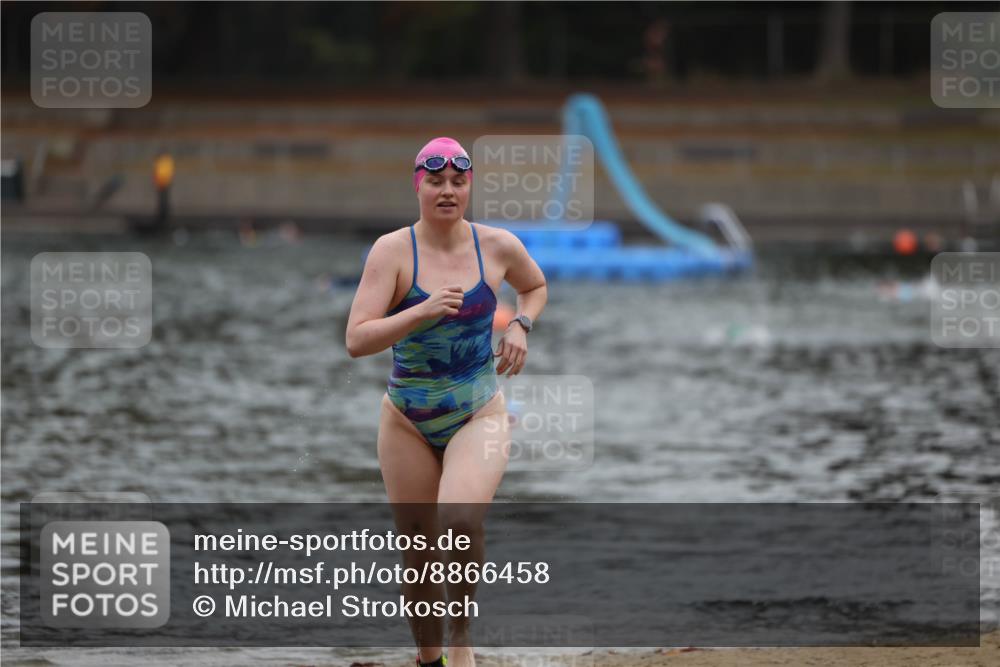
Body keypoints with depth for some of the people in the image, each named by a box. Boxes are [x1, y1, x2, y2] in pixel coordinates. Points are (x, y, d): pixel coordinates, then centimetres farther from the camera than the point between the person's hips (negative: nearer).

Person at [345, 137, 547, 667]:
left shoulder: (498, 246, -3)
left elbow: (535, 286, 21)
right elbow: (356, 340, -19)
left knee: (461, 520, -27)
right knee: (417, 554, 7)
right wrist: (423, 311, -30)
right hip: (408, 421, 0)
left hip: (479, 416, 0)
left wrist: (520, 325, 2)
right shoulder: (393, 251, -10)